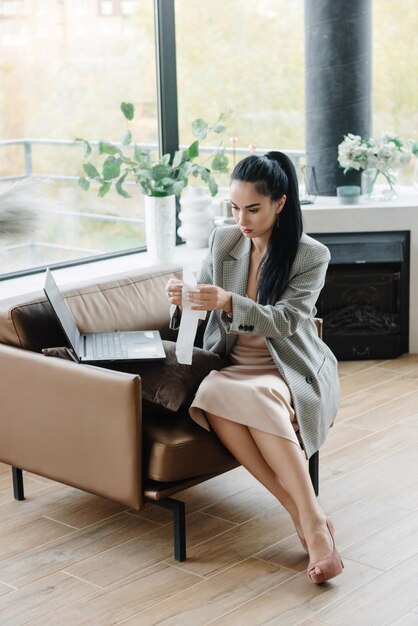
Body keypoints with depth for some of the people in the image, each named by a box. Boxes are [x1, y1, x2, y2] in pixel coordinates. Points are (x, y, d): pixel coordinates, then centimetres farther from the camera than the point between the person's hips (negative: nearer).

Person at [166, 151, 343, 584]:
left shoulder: (311, 255, -6)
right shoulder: (222, 241, 6)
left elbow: (285, 322, -18)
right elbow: (203, 311, 10)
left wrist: (229, 303, -35)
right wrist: (183, 301, -16)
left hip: (293, 372, -3)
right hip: (232, 365, 4)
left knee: (255, 398, -39)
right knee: (212, 396, -34)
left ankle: (313, 520, -34)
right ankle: (306, 517, -31)